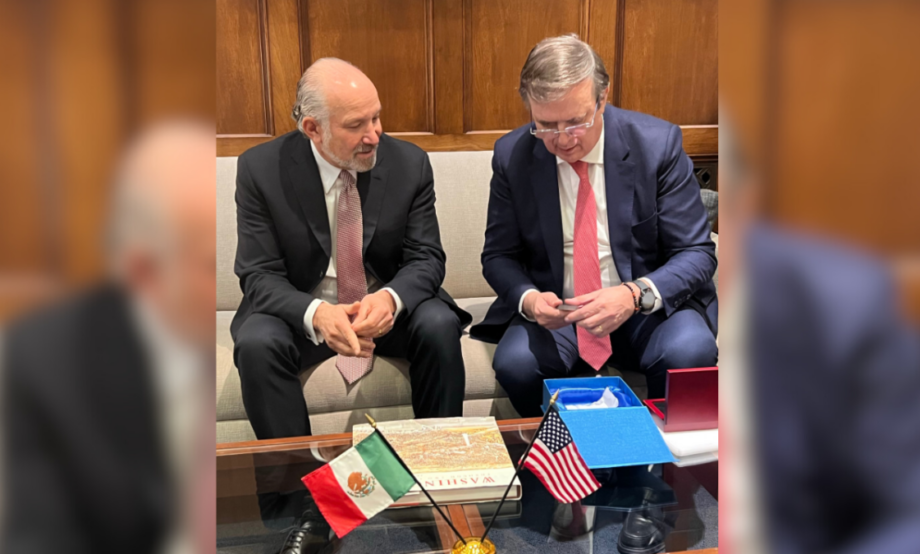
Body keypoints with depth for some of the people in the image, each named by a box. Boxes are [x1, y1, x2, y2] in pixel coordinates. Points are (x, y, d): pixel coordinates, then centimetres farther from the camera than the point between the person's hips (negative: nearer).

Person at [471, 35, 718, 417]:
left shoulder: (659, 143, -10)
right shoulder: (511, 156, -4)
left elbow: (696, 254, -7)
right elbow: (499, 256, 5)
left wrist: (635, 295, -28)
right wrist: (527, 298, -19)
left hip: (648, 307, -1)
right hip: (554, 312, 1)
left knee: (689, 351, -32)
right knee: (515, 363, -31)